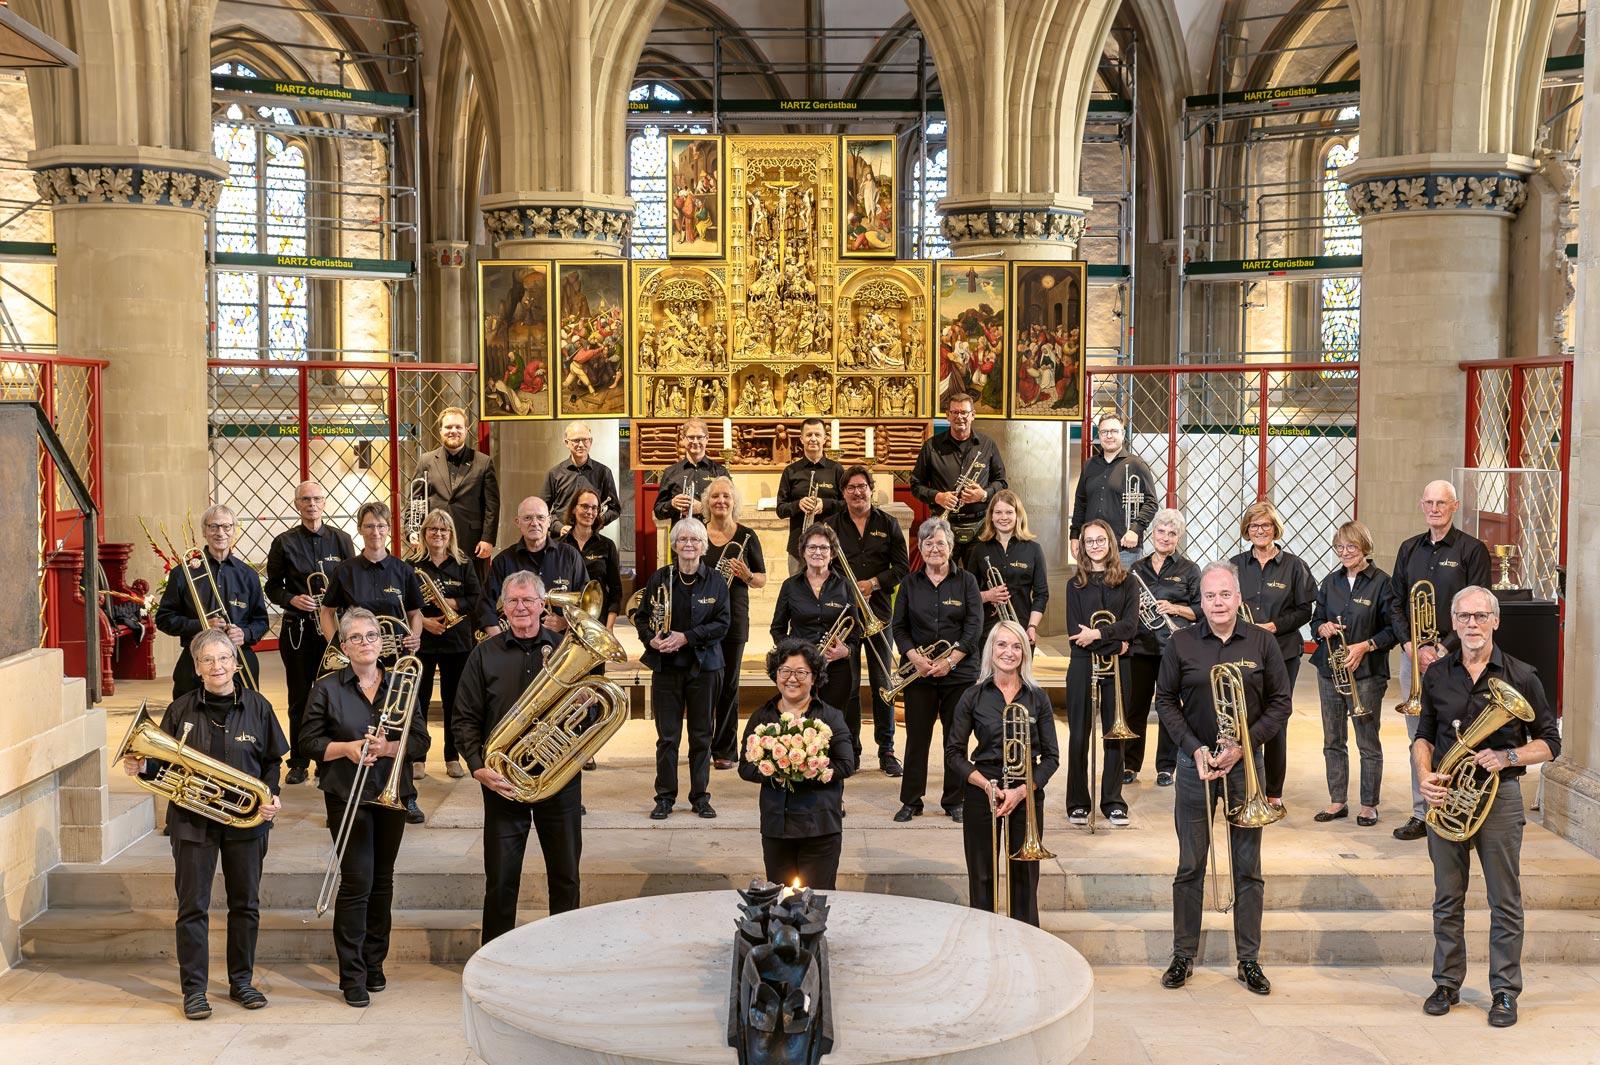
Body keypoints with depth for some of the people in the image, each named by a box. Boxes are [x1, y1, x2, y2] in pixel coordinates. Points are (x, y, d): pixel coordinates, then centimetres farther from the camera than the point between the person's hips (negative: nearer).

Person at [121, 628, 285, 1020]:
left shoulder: (257, 707, 1)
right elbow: (164, 764, 4)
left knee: (245, 903, 10)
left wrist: (270, 797, -9)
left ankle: (242, 980, 24)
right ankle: (194, 990, 10)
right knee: (192, 906, 1)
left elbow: (272, 761, 6)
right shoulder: (181, 710, 0)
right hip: (193, 821, -1)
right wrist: (142, 767, -16)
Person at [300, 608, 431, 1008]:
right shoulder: (327, 689, 2)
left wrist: (386, 747, -16)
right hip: (347, 797, -3)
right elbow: (309, 742, 0)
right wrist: (347, 748, -16)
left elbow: (420, 742, 2)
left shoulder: (399, 685, 7)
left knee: (382, 881, 10)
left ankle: (374, 964, 22)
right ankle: (352, 976, -3)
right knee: (357, 881, -9)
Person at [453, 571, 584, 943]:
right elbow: (466, 720, 1)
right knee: (501, 880, 3)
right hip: (503, 782, -1)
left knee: (565, 875, 10)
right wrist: (478, 768, -12)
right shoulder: (485, 655, 3)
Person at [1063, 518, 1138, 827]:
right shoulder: (1075, 585, 6)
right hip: (1083, 665, 0)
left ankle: (1113, 802, 12)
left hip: (1117, 666, 0)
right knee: (1079, 735, 1)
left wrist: (1098, 633, -18)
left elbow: (1130, 625, -7)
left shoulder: (1126, 583, 6)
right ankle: (1078, 803, 10)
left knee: (1115, 735, 3)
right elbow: (1074, 632, -4)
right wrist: (1113, 641, -11)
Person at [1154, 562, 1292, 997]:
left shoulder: (1262, 643, -1)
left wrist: (1242, 746, -10)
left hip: (1245, 764, 0)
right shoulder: (1181, 644, -1)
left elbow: (1280, 704, 1)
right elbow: (1165, 700, 4)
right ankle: (1184, 954, 17)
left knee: (1248, 868, 6)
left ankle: (1249, 960, 15)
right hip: (1195, 762, 0)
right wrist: (1194, 748, -9)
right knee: (1189, 866, 6)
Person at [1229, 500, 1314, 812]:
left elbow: (1305, 610, 0)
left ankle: (1274, 792, 14)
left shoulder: (1294, 566, 1)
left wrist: (1275, 626, -13)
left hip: (1282, 654, -2)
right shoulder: (1236, 564, 8)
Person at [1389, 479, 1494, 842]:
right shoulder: (1409, 549, 14)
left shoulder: (1472, 549, -2)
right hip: (1413, 655, 5)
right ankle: (1422, 814, 15)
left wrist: (1444, 649, -13)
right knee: (1418, 739, 8)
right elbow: (1395, 604, 13)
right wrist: (1410, 646, -2)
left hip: (1453, 656, -5)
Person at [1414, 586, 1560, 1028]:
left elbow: (1549, 742, 2)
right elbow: (1424, 735, 15)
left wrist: (1506, 757, -15)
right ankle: (1447, 983, 21)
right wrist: (1425, 776, -3)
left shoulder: (1520, 676, -2)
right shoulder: (1437, 675, 6)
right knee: (1447, 900, 10)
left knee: (1505, 903, 3)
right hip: (1445, 797, 3)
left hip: (1499, 795, -2)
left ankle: (1505, 991, 13)